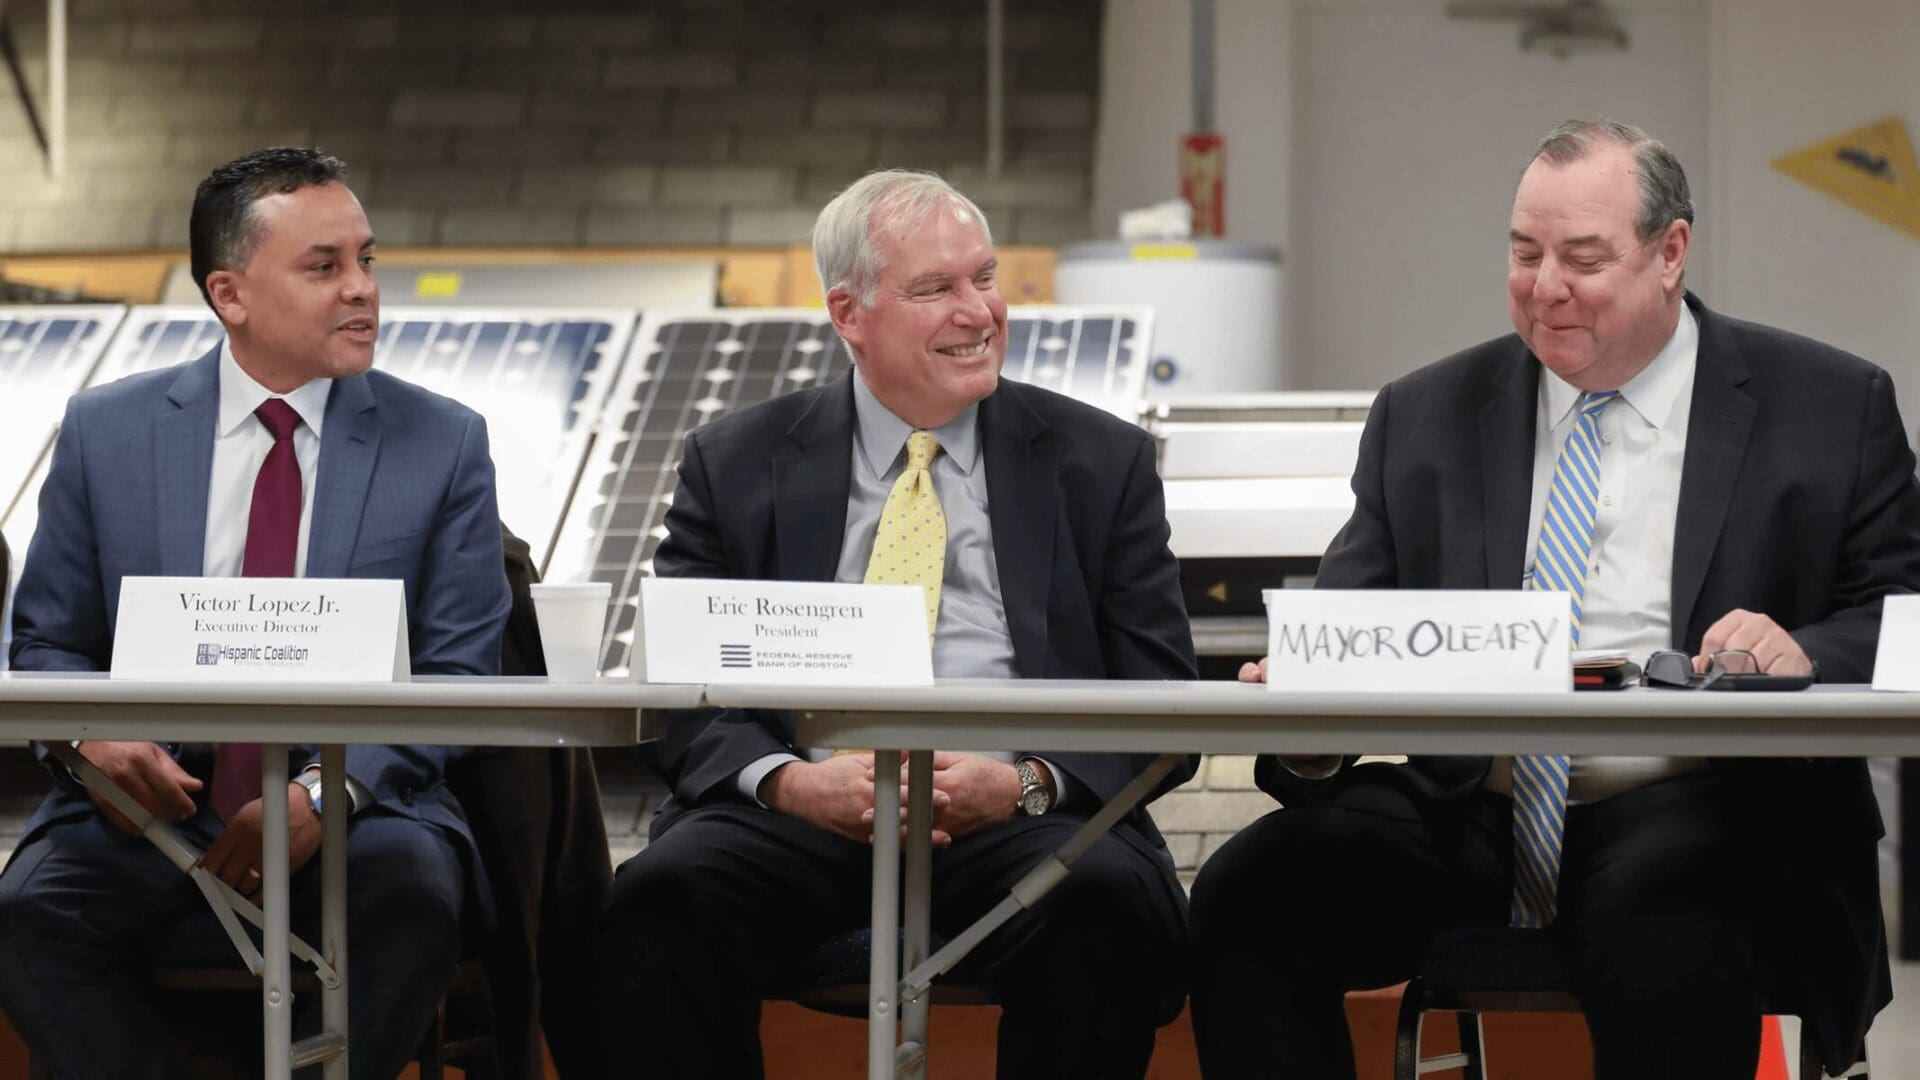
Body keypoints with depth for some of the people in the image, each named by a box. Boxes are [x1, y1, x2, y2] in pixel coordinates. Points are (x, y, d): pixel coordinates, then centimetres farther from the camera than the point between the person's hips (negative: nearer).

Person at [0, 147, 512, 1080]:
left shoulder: (443, 444, 6)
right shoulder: (107, 432, 9)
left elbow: (458, 675, 2)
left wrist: (326, 791, -16)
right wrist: (94, 733, -11)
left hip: (360, 809, -1)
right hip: (151, 803, 1)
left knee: (410, 899, -34)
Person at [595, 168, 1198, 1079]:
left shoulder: (1101, 464, 12)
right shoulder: (735, 465, 13)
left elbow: (1160, 705, 6)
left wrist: (1027, 783, -14)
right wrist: (789, 782, -15)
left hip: (1018, 817, 0)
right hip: (801, 813, 0)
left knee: (1113, 901, -34)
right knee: (663, 893, -31)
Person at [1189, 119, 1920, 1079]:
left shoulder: (1831, 409, 8)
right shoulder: (1423, 418, 16)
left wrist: (1805, 653, -18)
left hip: (1696, 814, -3)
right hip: (1469, 811, 3)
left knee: (1660, 930, -38)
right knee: (1244, 895, -24)